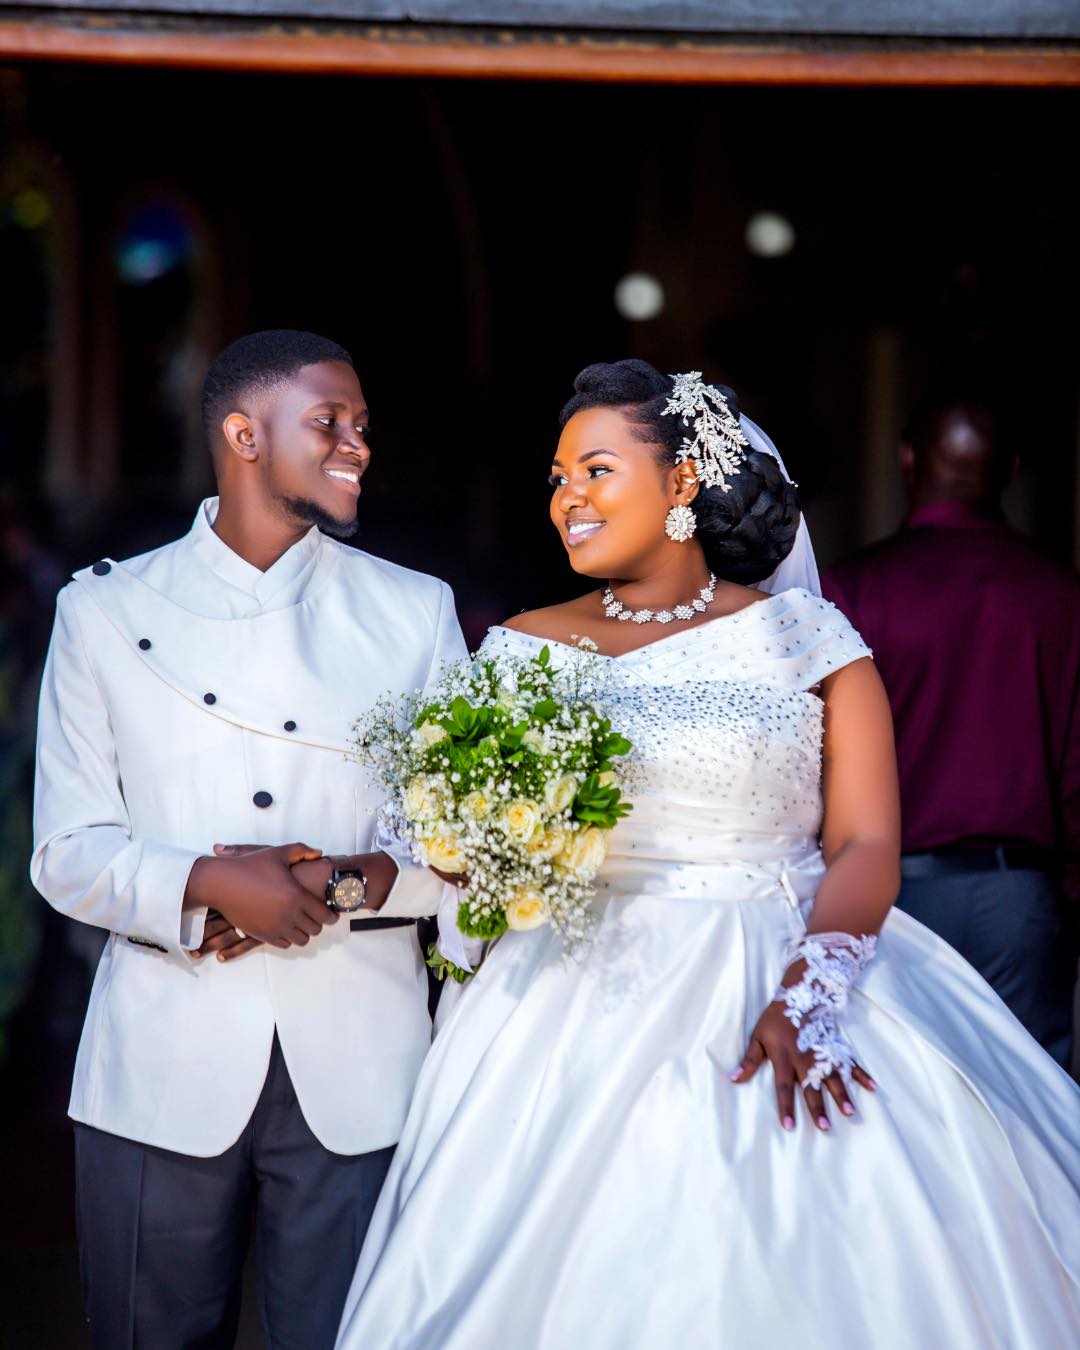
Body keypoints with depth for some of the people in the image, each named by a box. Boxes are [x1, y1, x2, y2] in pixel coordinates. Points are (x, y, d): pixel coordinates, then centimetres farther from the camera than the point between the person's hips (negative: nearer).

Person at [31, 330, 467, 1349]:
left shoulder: (416, 611, 8)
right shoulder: (105, 611, 4)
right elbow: (68, 854, 0)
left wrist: (345, 883, -13)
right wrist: (211, 883, -18)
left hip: (358, 1071, 1)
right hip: (163, 1066, -1)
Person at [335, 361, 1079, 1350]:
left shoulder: (804, 635, 1)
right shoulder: (526, 650, 8)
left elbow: (866, 843, -5)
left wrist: (813, 991, -20)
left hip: (777, 982, -2)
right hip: (591, 1007, 2)